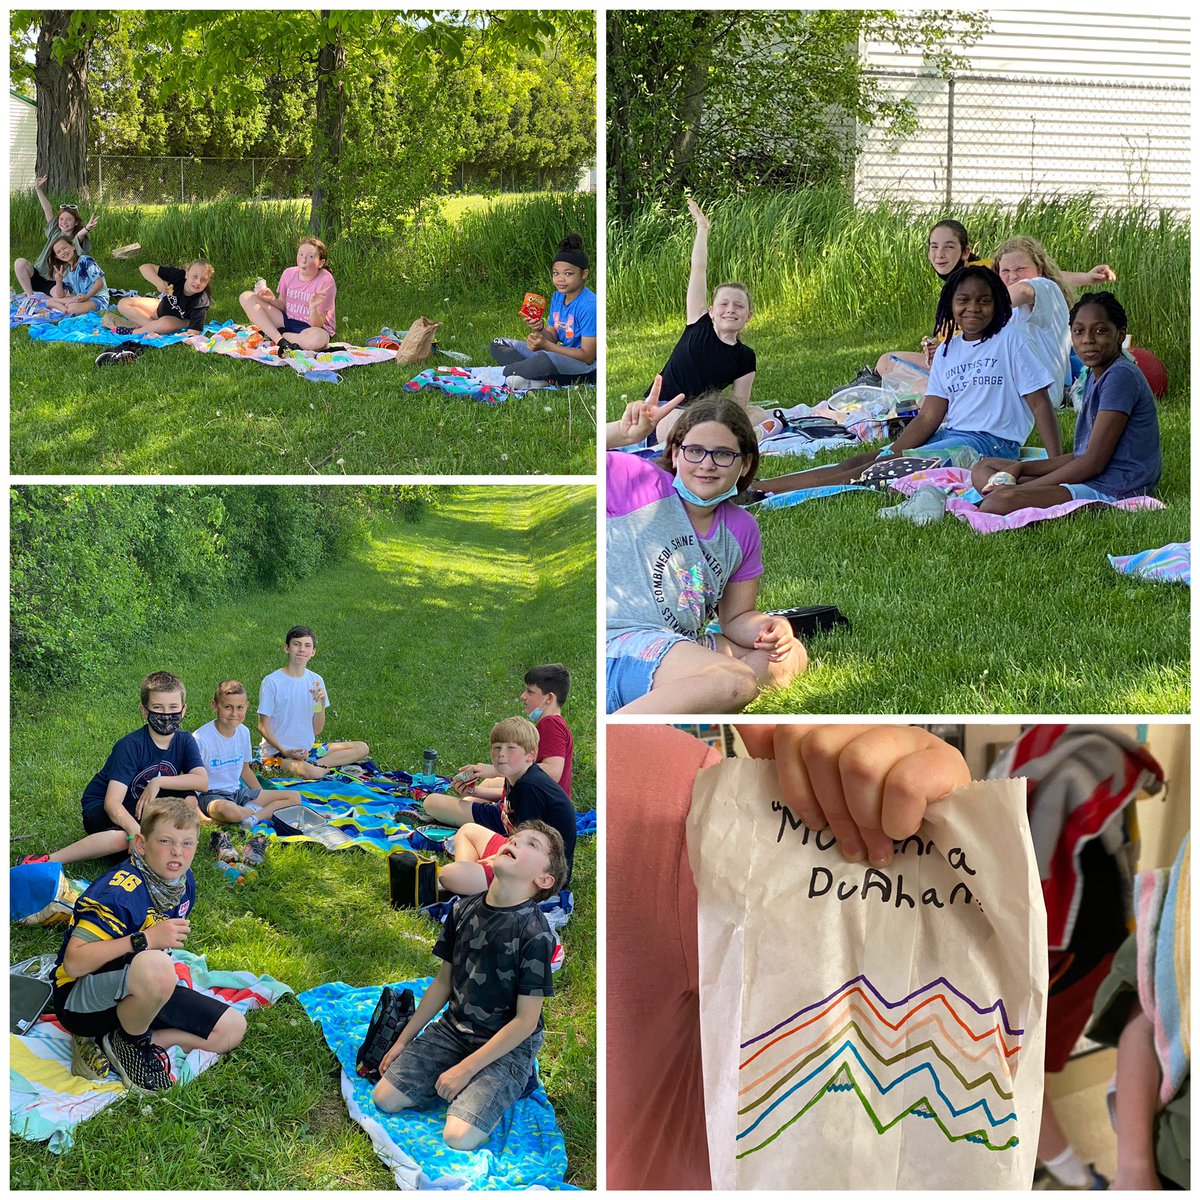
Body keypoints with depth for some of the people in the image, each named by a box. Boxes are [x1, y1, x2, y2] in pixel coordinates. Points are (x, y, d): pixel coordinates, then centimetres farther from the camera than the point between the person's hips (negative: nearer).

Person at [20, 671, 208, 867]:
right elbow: (112, 801, -33)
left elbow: (202, 781, -20)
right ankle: (46, 861, -29)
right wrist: (136, 831, -51)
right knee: (123, 837, -38)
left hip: (140, 807, 5)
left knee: (188, 798, -19)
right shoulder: (130, 746, -24)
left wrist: (159, 782, -27)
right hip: (100, 806, -5)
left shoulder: (184, 741, -8)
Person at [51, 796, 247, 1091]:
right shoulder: (119, 892, -24)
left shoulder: (183, 882, 1)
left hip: (133, 995, 9)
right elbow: (73, 963, -31)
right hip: (80, 1001, -9)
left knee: (232, 1029, -2)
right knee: (156, 966, -39)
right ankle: (131, 1042, -7)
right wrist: (146, 940, -33)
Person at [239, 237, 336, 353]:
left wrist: (313, 307, -40)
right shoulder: (289, 273, -4)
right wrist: (272, 299, -14)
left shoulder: (325, 281, -18)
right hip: (287, 320, 5)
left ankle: (271, 334, -18)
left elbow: (317, 324, -19)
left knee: (319, 338, -44)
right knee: (246, 298, -8)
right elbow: (283, 306, 7)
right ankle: (280, 340, -21)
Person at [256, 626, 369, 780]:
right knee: (311, 773, -38)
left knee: (362, 748, -5)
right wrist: (285, 751, -19)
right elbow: (263, 726, -8)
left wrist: (322, 703, -12)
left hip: (308, 749, 7)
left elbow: (317, 730, 5)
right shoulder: (272, 682, -11)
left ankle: (317, 764, -13)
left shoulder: (316, 681, 5)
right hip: (277, 752, -7)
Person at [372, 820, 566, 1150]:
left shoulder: (535, 934, -22)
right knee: (385, 1098, -5)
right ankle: (473, 1087, 12)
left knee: (460, 1138, -21)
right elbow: (444, 981, 9)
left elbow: (526, 1021, -17)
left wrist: (466, 1068, -16)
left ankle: (510, 1086, 5)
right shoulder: (464, 910, -4)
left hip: (508, 1045, -6)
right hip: (453, 1027, 6)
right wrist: (403, 1041, 11)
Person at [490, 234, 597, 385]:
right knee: (499, 345, 8)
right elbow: (553, 338, 9)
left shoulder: (589, 306, -19)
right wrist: (540, 329, -15)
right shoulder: (558, 297, 6)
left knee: (547, 358, -42)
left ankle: (498, 372, -16)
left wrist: (545, 345, -23)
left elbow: (588, 357, -21)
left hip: (586, 369, -9)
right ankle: (542, 378, -16)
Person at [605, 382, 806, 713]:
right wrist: (622, 433, -24)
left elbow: (737, 617, 19)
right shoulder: (640, 481, -6)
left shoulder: (742, 529, 12)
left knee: (790, 656, 6)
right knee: (734, 682, -28)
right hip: (618, 641, -9)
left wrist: (769, 628, -4)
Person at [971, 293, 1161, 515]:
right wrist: (1020, 468, 9)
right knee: (982, 470, 14)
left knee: (1002, 501, -34)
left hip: (1112, 491, -11)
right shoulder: (1095, 376, 18)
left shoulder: (1121, 376, -13)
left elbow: (1094, 461, -17)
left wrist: (1024, 488, -13)